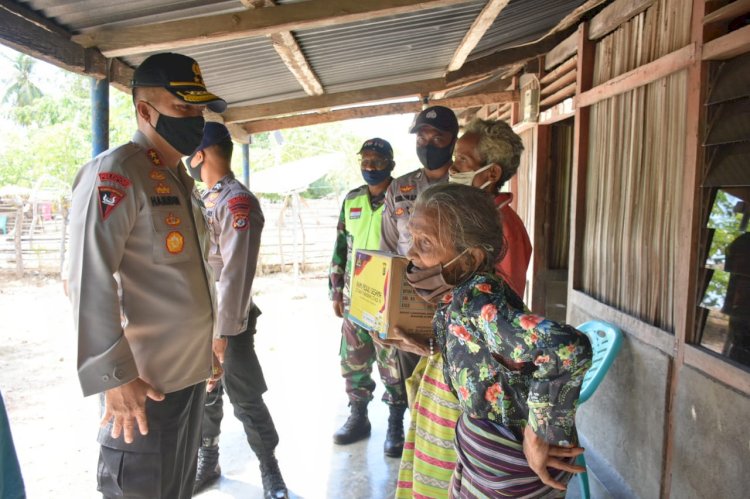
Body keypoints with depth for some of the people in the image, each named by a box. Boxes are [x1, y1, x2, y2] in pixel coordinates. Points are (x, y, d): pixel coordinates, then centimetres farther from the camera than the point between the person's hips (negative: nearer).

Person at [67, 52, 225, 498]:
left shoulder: (180, 179, 13)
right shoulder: (115, 174, -15)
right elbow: (90, 282, -21)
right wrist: (115, 377, -22)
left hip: (192, 373, 9)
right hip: (145, 382, -9)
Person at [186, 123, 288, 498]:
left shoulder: (237, 201, -15)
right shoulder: (203, 200, 12)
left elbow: (236, 272, -21)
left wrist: (222, 331, -21)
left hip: (226, 323, -7)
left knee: (246, 401, 3)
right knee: (202, 395, 16)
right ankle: (207, 463, 34)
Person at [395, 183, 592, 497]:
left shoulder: (475, 300, -30)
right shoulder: (459, 295, -4)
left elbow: (568, 349, -44)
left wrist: (539, 436, -33)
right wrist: (431, 347, 4)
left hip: (511, 468, -8)